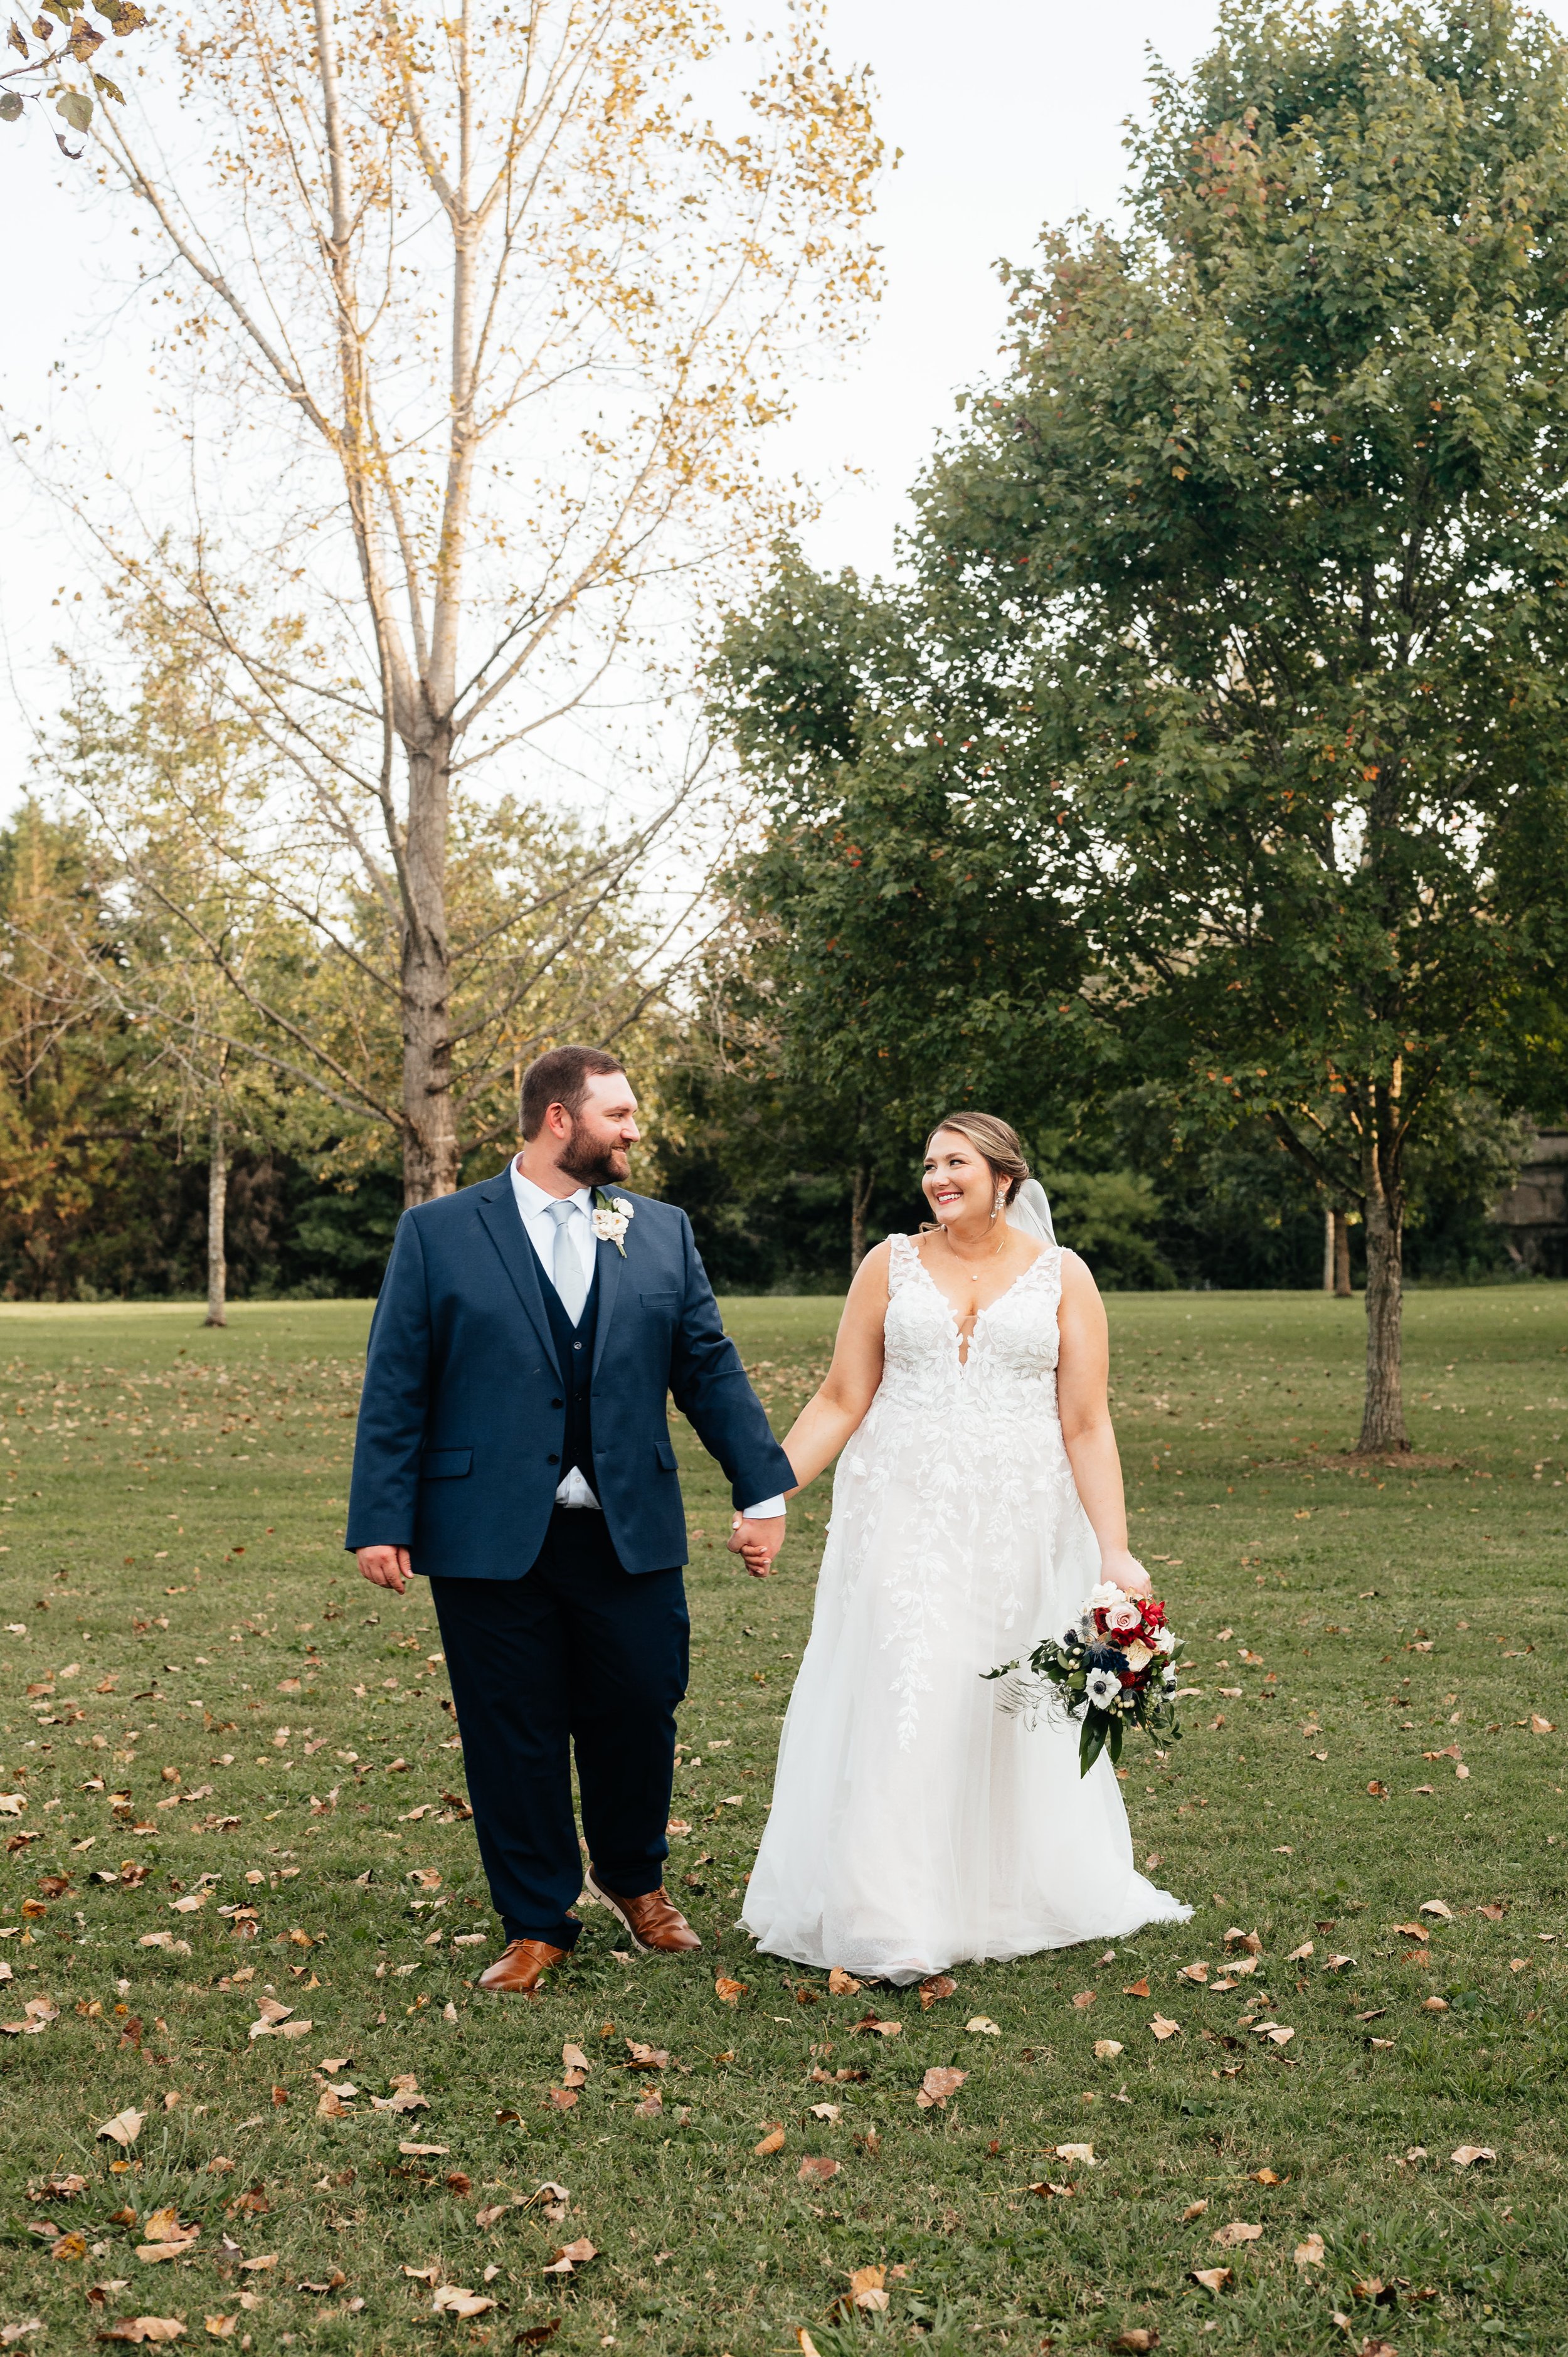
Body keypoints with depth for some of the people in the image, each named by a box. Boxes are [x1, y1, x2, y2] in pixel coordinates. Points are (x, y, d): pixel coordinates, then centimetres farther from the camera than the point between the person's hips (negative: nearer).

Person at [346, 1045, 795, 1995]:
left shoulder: (663, 1232, 9)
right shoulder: (438, 1233, 0)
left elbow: (711, 1370, 10)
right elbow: (396, 1388, -1)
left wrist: (763, 1489, 5)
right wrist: (381, 1522, -6)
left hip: (631, 1536, 3)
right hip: (490, 1539, -2)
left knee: (638, 1716, 10)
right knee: (514, 1737, 6)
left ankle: (635, 1878, 37)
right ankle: (538, 1923, 24)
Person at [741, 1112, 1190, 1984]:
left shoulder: (1062, 1276, 3)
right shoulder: (893, 1264, 5)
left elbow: (1087, 1427, -1)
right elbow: (840, 1403, 4)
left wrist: (1115, 1552, -8)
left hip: (1019, 1527, 0)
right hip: (904, 1520, 0)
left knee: (1011, 1712, 9)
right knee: (898, 1705, -5)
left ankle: (1013, 1897, 27)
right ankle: (893, 1921, 2)